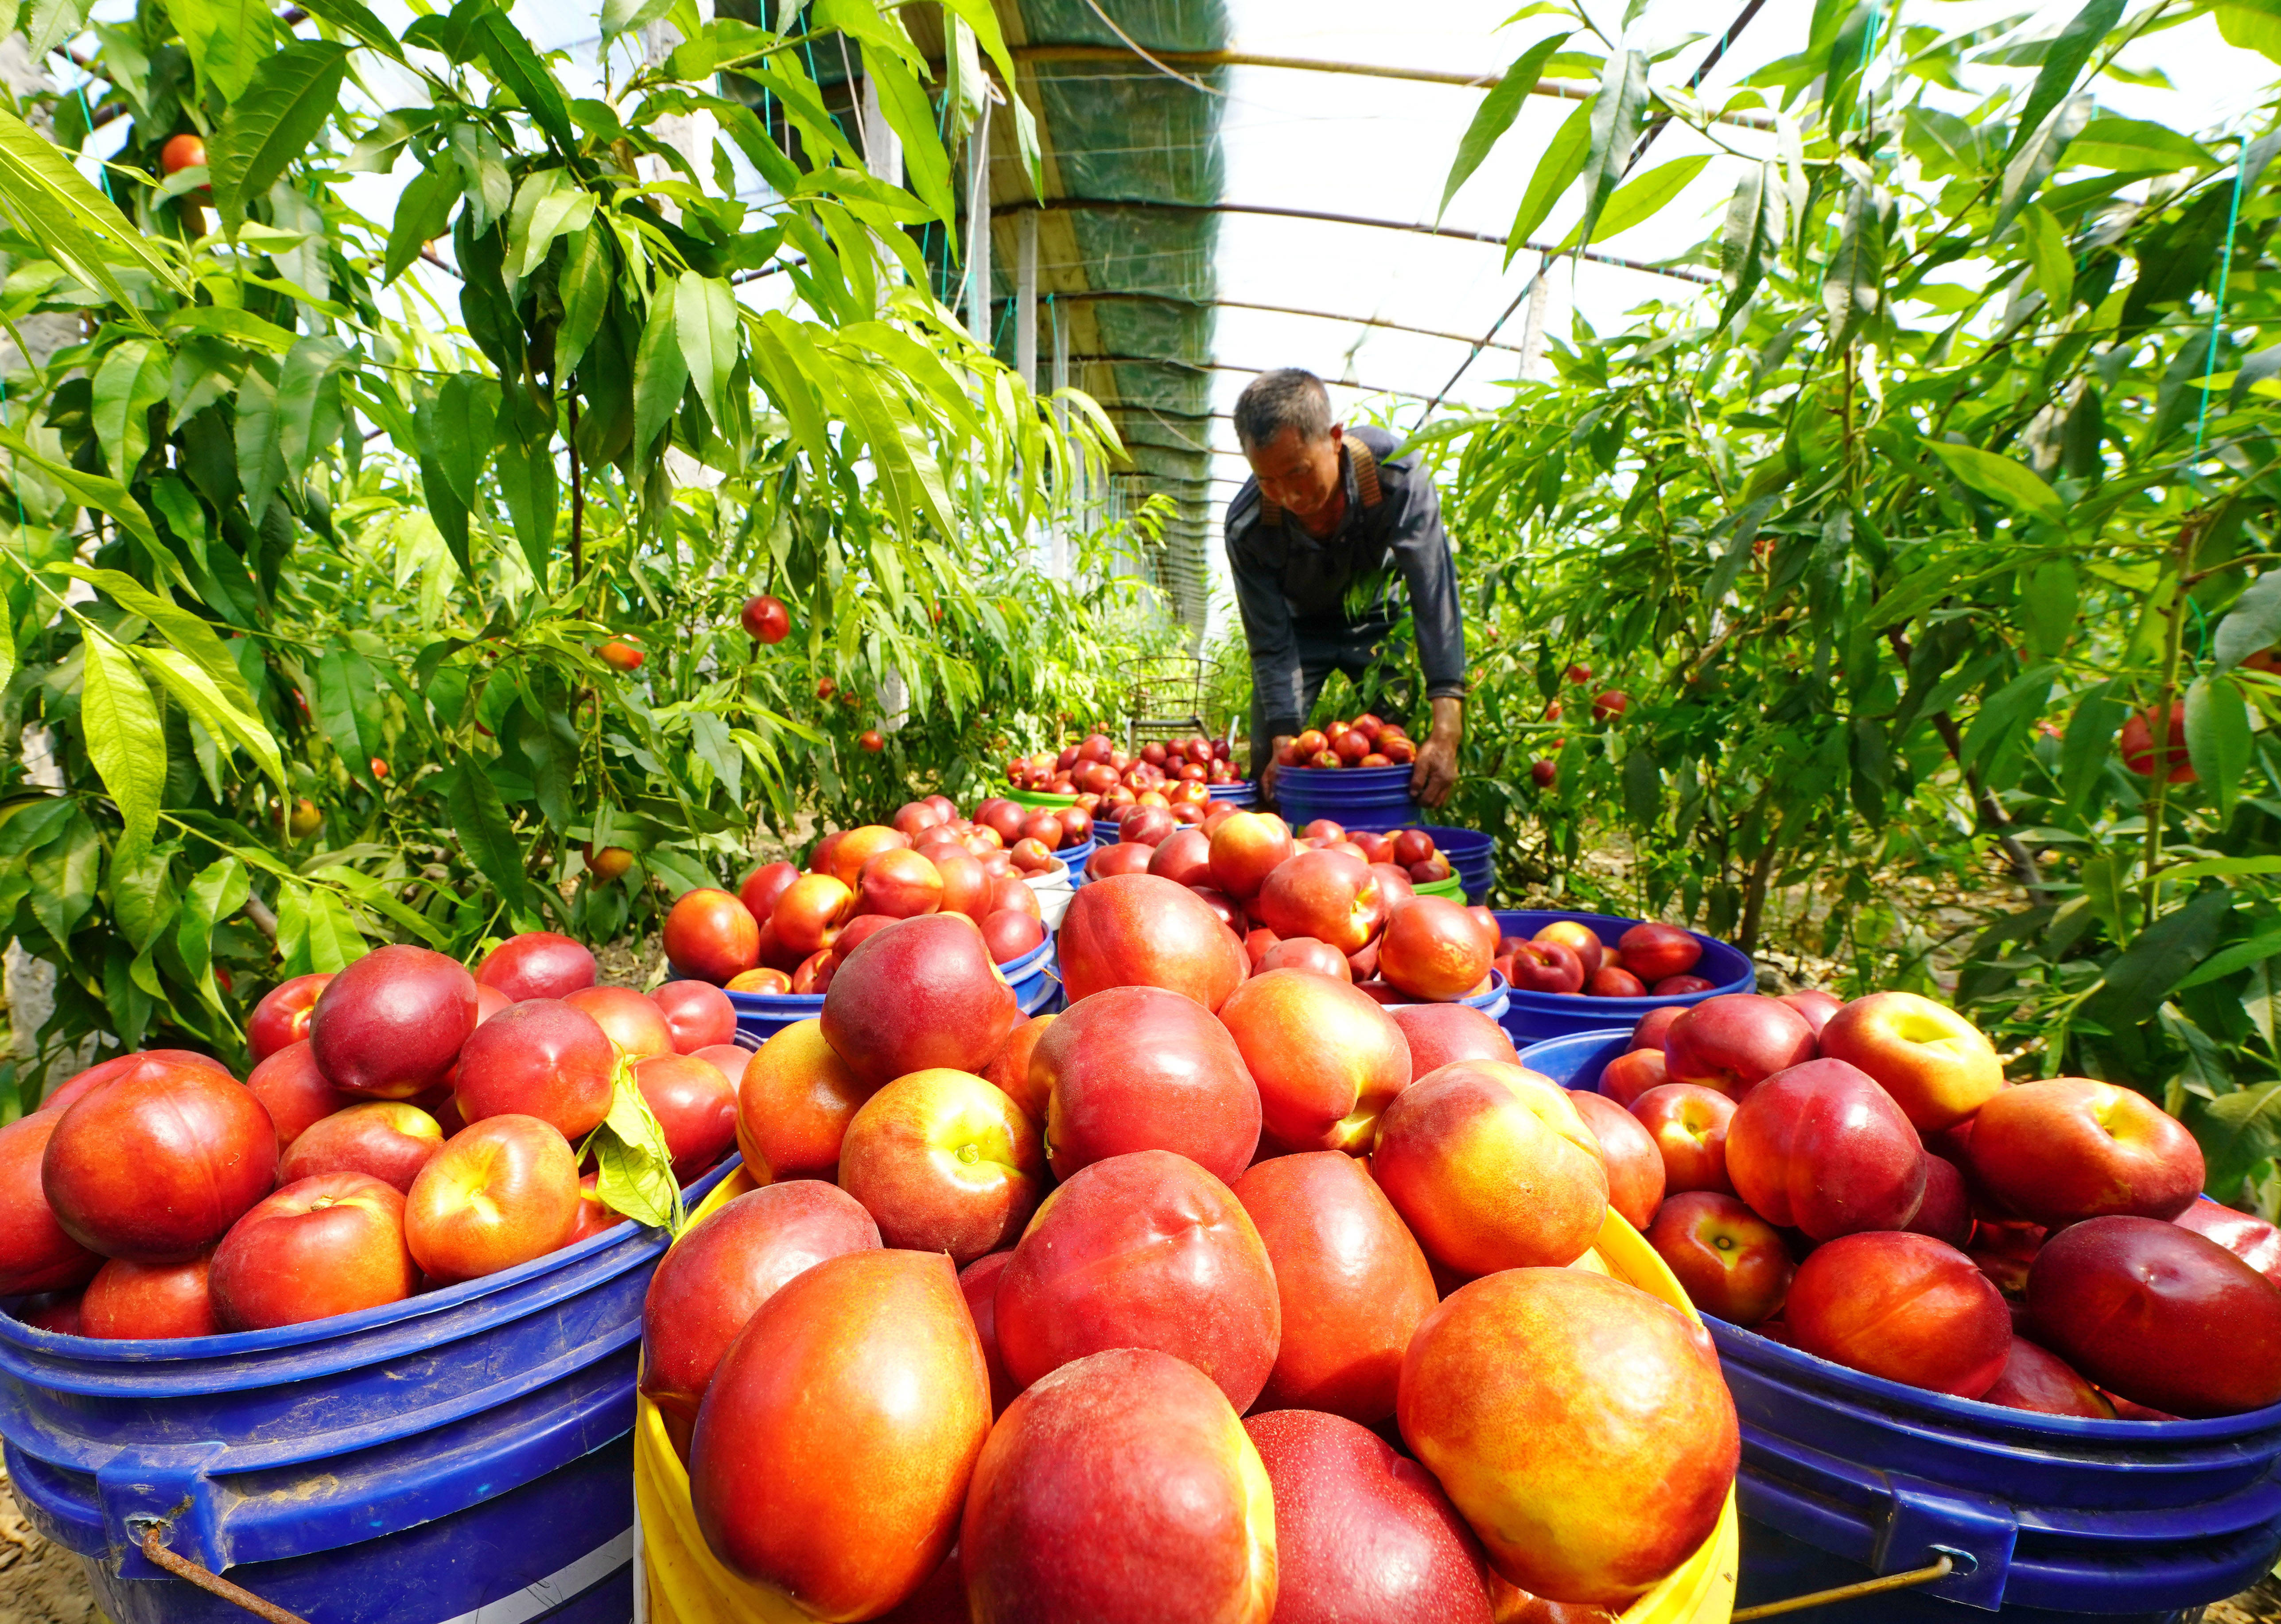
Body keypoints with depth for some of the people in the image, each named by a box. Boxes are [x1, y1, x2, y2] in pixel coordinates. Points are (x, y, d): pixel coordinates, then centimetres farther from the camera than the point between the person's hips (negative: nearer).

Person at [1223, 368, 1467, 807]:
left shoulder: (1395, 473, -33)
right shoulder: (1246, 527, -30)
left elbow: (1436, 595, -38)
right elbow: (1272, 646, -21)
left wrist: (1447, 728, -47)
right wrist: (1283, 740, -34)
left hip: (1377, 618, 0)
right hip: (1298, 627, 0)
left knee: (1411, 763, -11)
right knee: (1271, 770, -9)